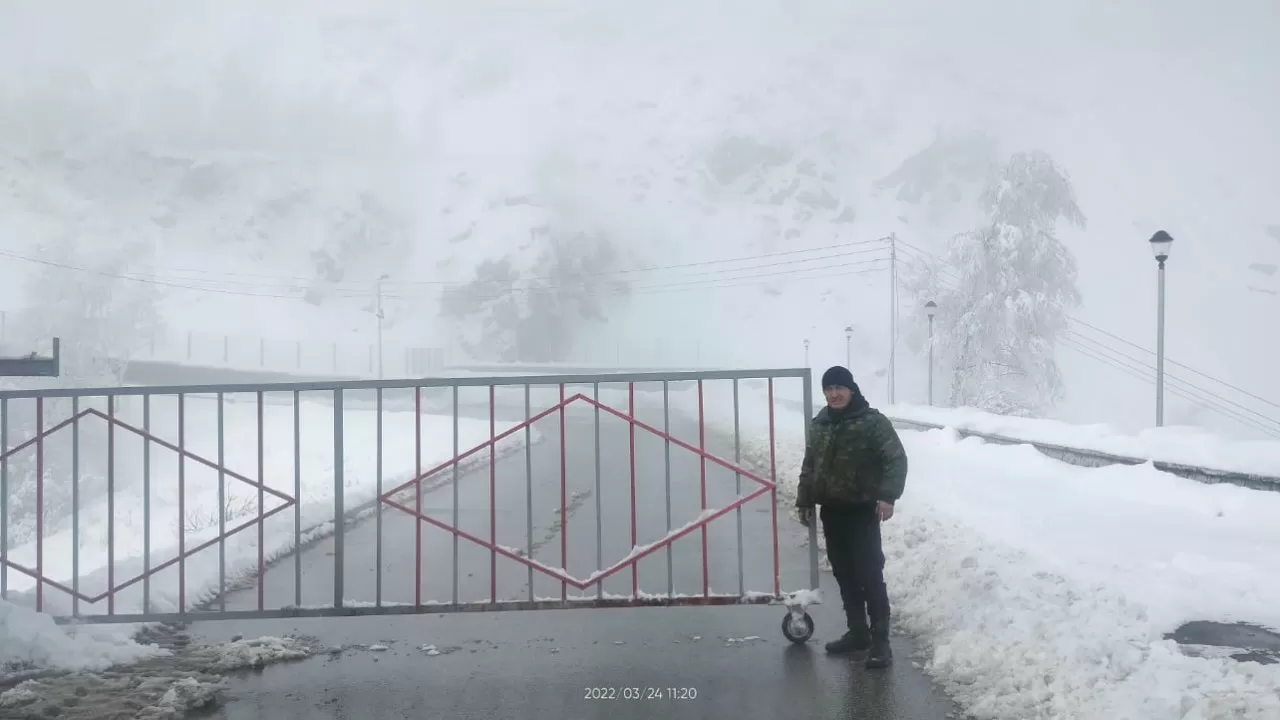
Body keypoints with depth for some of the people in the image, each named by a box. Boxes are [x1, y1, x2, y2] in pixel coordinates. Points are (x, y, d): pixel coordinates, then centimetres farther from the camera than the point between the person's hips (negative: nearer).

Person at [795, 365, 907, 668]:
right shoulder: (819, 424, 9)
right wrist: (804, 501, 15)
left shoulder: (873, 421, -10)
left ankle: (880, 641, -1)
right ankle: (857, 632, 25)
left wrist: (888, 495, -26)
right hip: (831, 511, 6)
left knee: (870, 575, -7)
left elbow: (897, 459, -14)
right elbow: (808, 466, 18)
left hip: (862, 511, -6)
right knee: (844, 575, 13)